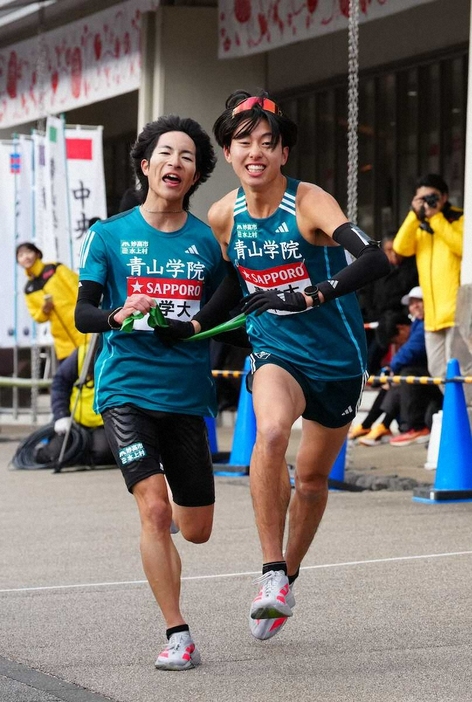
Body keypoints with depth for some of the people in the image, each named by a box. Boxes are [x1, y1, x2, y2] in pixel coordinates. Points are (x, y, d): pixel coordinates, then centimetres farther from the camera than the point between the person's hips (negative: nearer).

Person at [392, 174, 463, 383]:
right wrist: (414, 215, -6)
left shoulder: (460, 219, 2)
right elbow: (401, 248, 1)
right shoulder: (419, 226, 18)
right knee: (437, 371, 8)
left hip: (456, 310, -7)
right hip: (432, 313, 7)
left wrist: (436, 217, -12)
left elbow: (462, 246, -17)